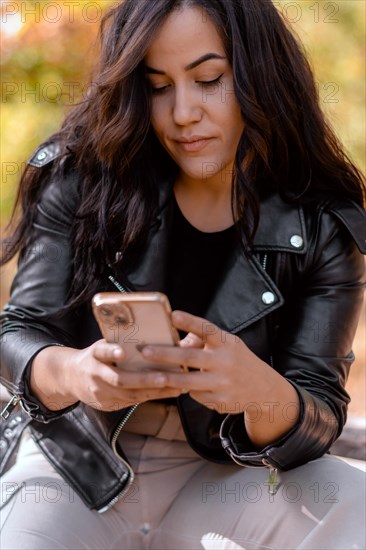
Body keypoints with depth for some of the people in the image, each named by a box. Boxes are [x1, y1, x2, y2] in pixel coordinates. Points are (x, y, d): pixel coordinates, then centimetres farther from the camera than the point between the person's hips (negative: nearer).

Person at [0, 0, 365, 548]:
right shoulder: (82, 180, -8)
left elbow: (320, 416, -11)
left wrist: (263, 394, -37)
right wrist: (72, 374, -36)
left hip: (222, 475, 2)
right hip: (79, 463, -1)